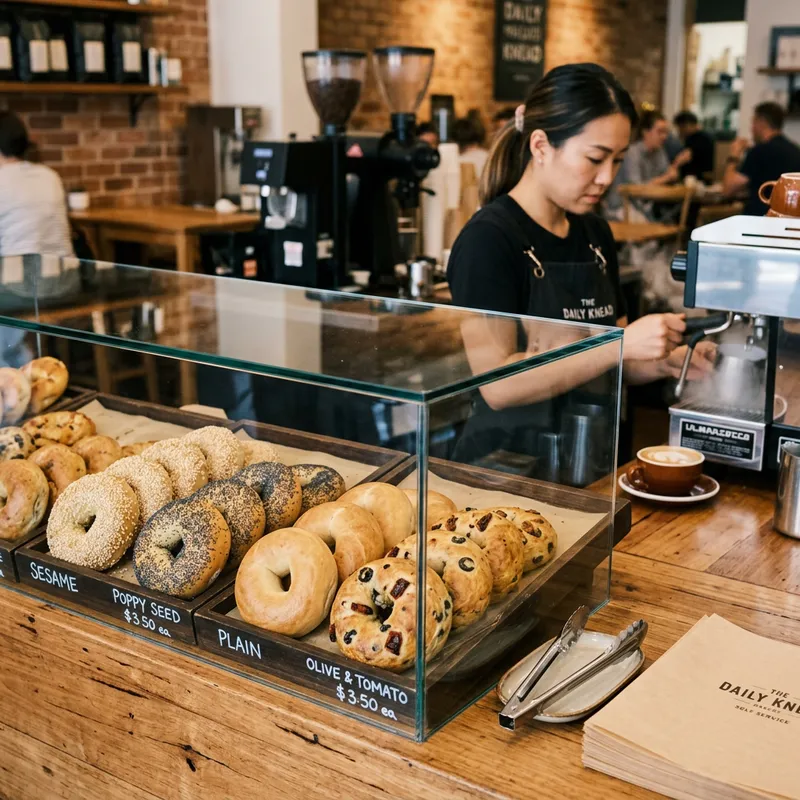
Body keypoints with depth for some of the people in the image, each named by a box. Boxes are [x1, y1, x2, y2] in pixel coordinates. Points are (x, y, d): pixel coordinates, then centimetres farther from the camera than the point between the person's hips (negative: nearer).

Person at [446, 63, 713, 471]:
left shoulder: (595, 234, 9)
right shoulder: (488, 239, -12)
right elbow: (498, 385, -19)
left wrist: (664, 362, -3)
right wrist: (623, 343, -21)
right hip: (507, 468, -6)